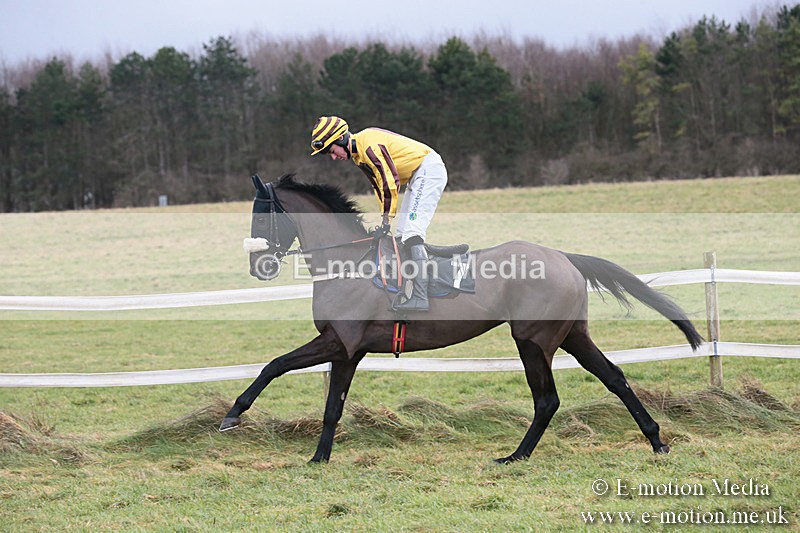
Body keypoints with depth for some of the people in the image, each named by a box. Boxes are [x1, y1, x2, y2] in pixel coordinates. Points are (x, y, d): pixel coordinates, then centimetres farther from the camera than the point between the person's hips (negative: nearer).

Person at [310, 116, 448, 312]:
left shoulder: (367, 143, -20)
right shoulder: (357, 155, 13)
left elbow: (390, 181, -23)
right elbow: (380, 185, 20)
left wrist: (387, 219, -17)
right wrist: (385, 219, 12)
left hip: (429, 169, -11)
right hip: (417, 176, 11)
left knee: (412, 233, -19)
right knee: (402, 236, 9)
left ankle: (420, 297, -26)